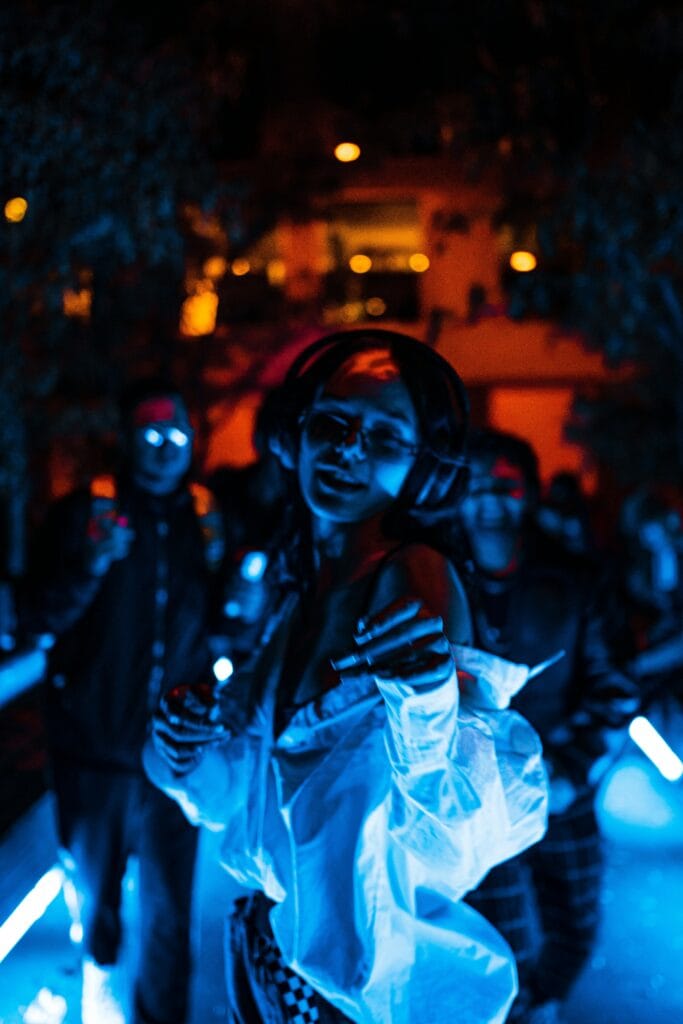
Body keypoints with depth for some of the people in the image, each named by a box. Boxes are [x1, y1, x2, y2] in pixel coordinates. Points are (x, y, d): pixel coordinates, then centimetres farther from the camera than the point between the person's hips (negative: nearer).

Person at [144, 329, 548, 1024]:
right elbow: (257, 780, 9)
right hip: (273, 936, 6)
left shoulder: (414, 582, -20)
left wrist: (433, 721, -43)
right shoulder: (287, 573, -2)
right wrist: (195, 748, -10)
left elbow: (460, 833, -25)